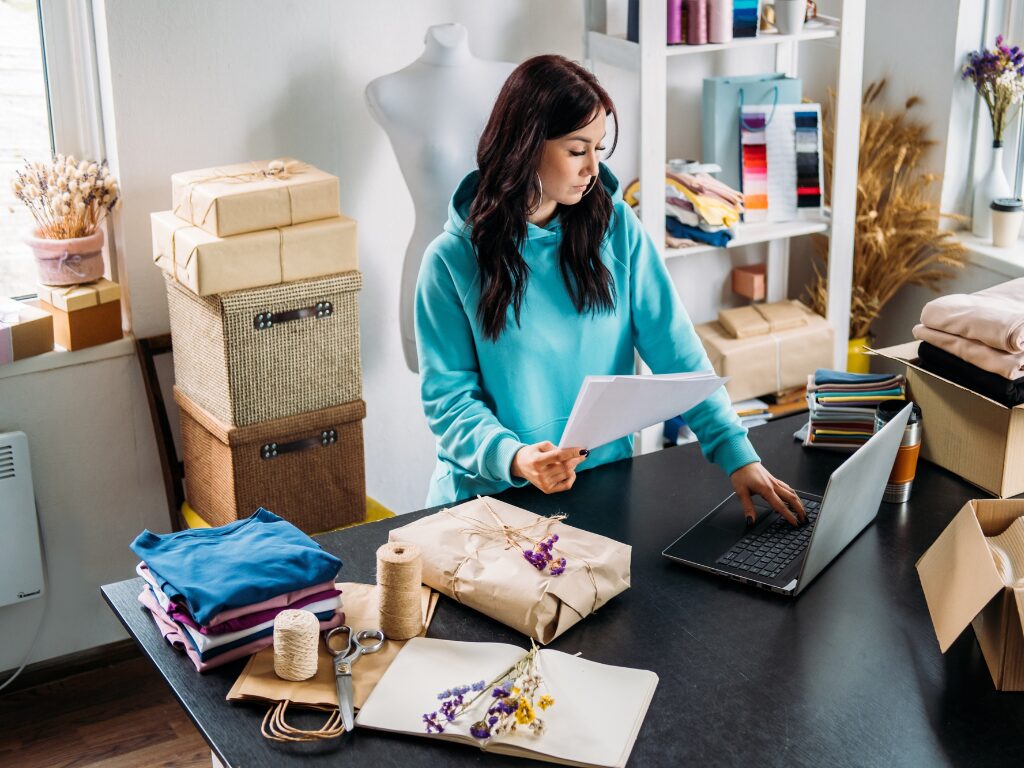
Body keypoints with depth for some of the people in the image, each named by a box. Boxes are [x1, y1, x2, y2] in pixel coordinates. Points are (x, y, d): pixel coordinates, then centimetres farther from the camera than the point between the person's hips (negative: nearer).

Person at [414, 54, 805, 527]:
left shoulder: (616, 228, 2)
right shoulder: (453, 259, -6)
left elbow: (675, 351, -1)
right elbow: (447, 396, -6)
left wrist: (737, 454, -11)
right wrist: (513, 458, -25)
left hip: (604, 484, 2)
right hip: (490, 492, -2)